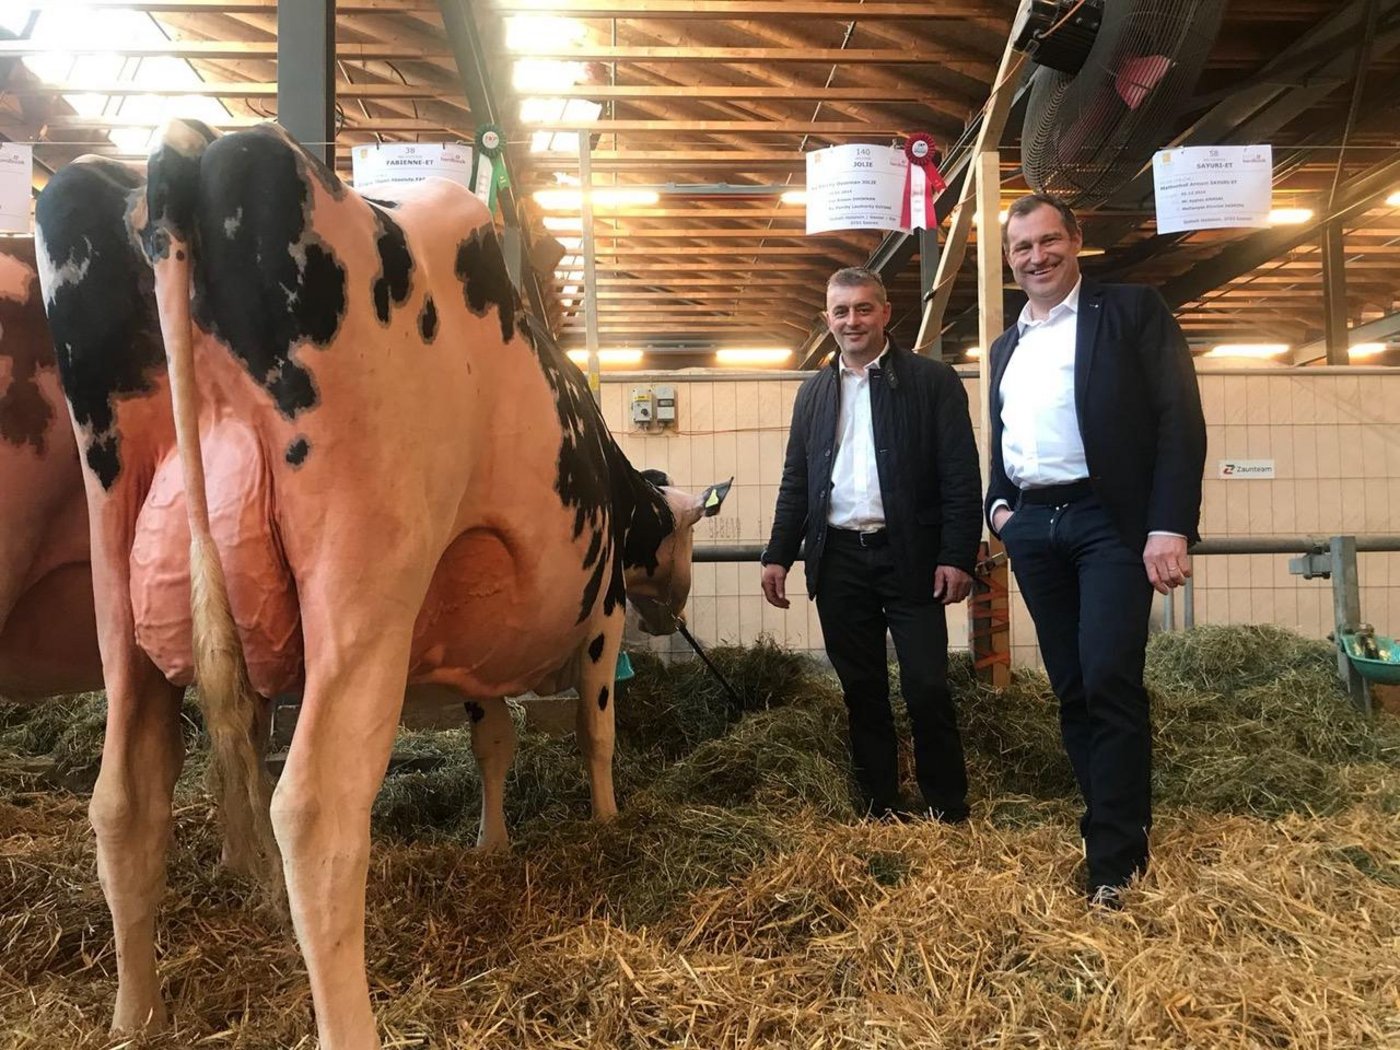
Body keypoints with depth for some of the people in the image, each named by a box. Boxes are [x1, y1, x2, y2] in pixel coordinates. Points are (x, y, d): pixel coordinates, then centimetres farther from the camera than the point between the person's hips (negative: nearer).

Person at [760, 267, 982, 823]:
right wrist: (778, 554, 7)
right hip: (838, 561, 4)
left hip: (909, 557, -4)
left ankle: (950, 814, 12)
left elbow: (961, 477, -5)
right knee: (862, 693, 10)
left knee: (927, 690, -3)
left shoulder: (932, 380, 1)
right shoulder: (814, 391, 14)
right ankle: (882, 812, 21)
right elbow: (795, 482, 15)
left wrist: (957, 557, -12)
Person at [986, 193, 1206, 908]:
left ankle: (1115, 860, -3)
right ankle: (1114, 827, 17)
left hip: (1111, 520, -6)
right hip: (1032, 529, 6)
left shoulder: (1133, 311, 1)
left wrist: (1169, 526, -16)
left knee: (1110, 682, -12)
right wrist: (998, 504, 8)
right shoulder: (1006, 347, 20)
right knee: (1071, 689, 7)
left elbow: (1179, 418, -7)